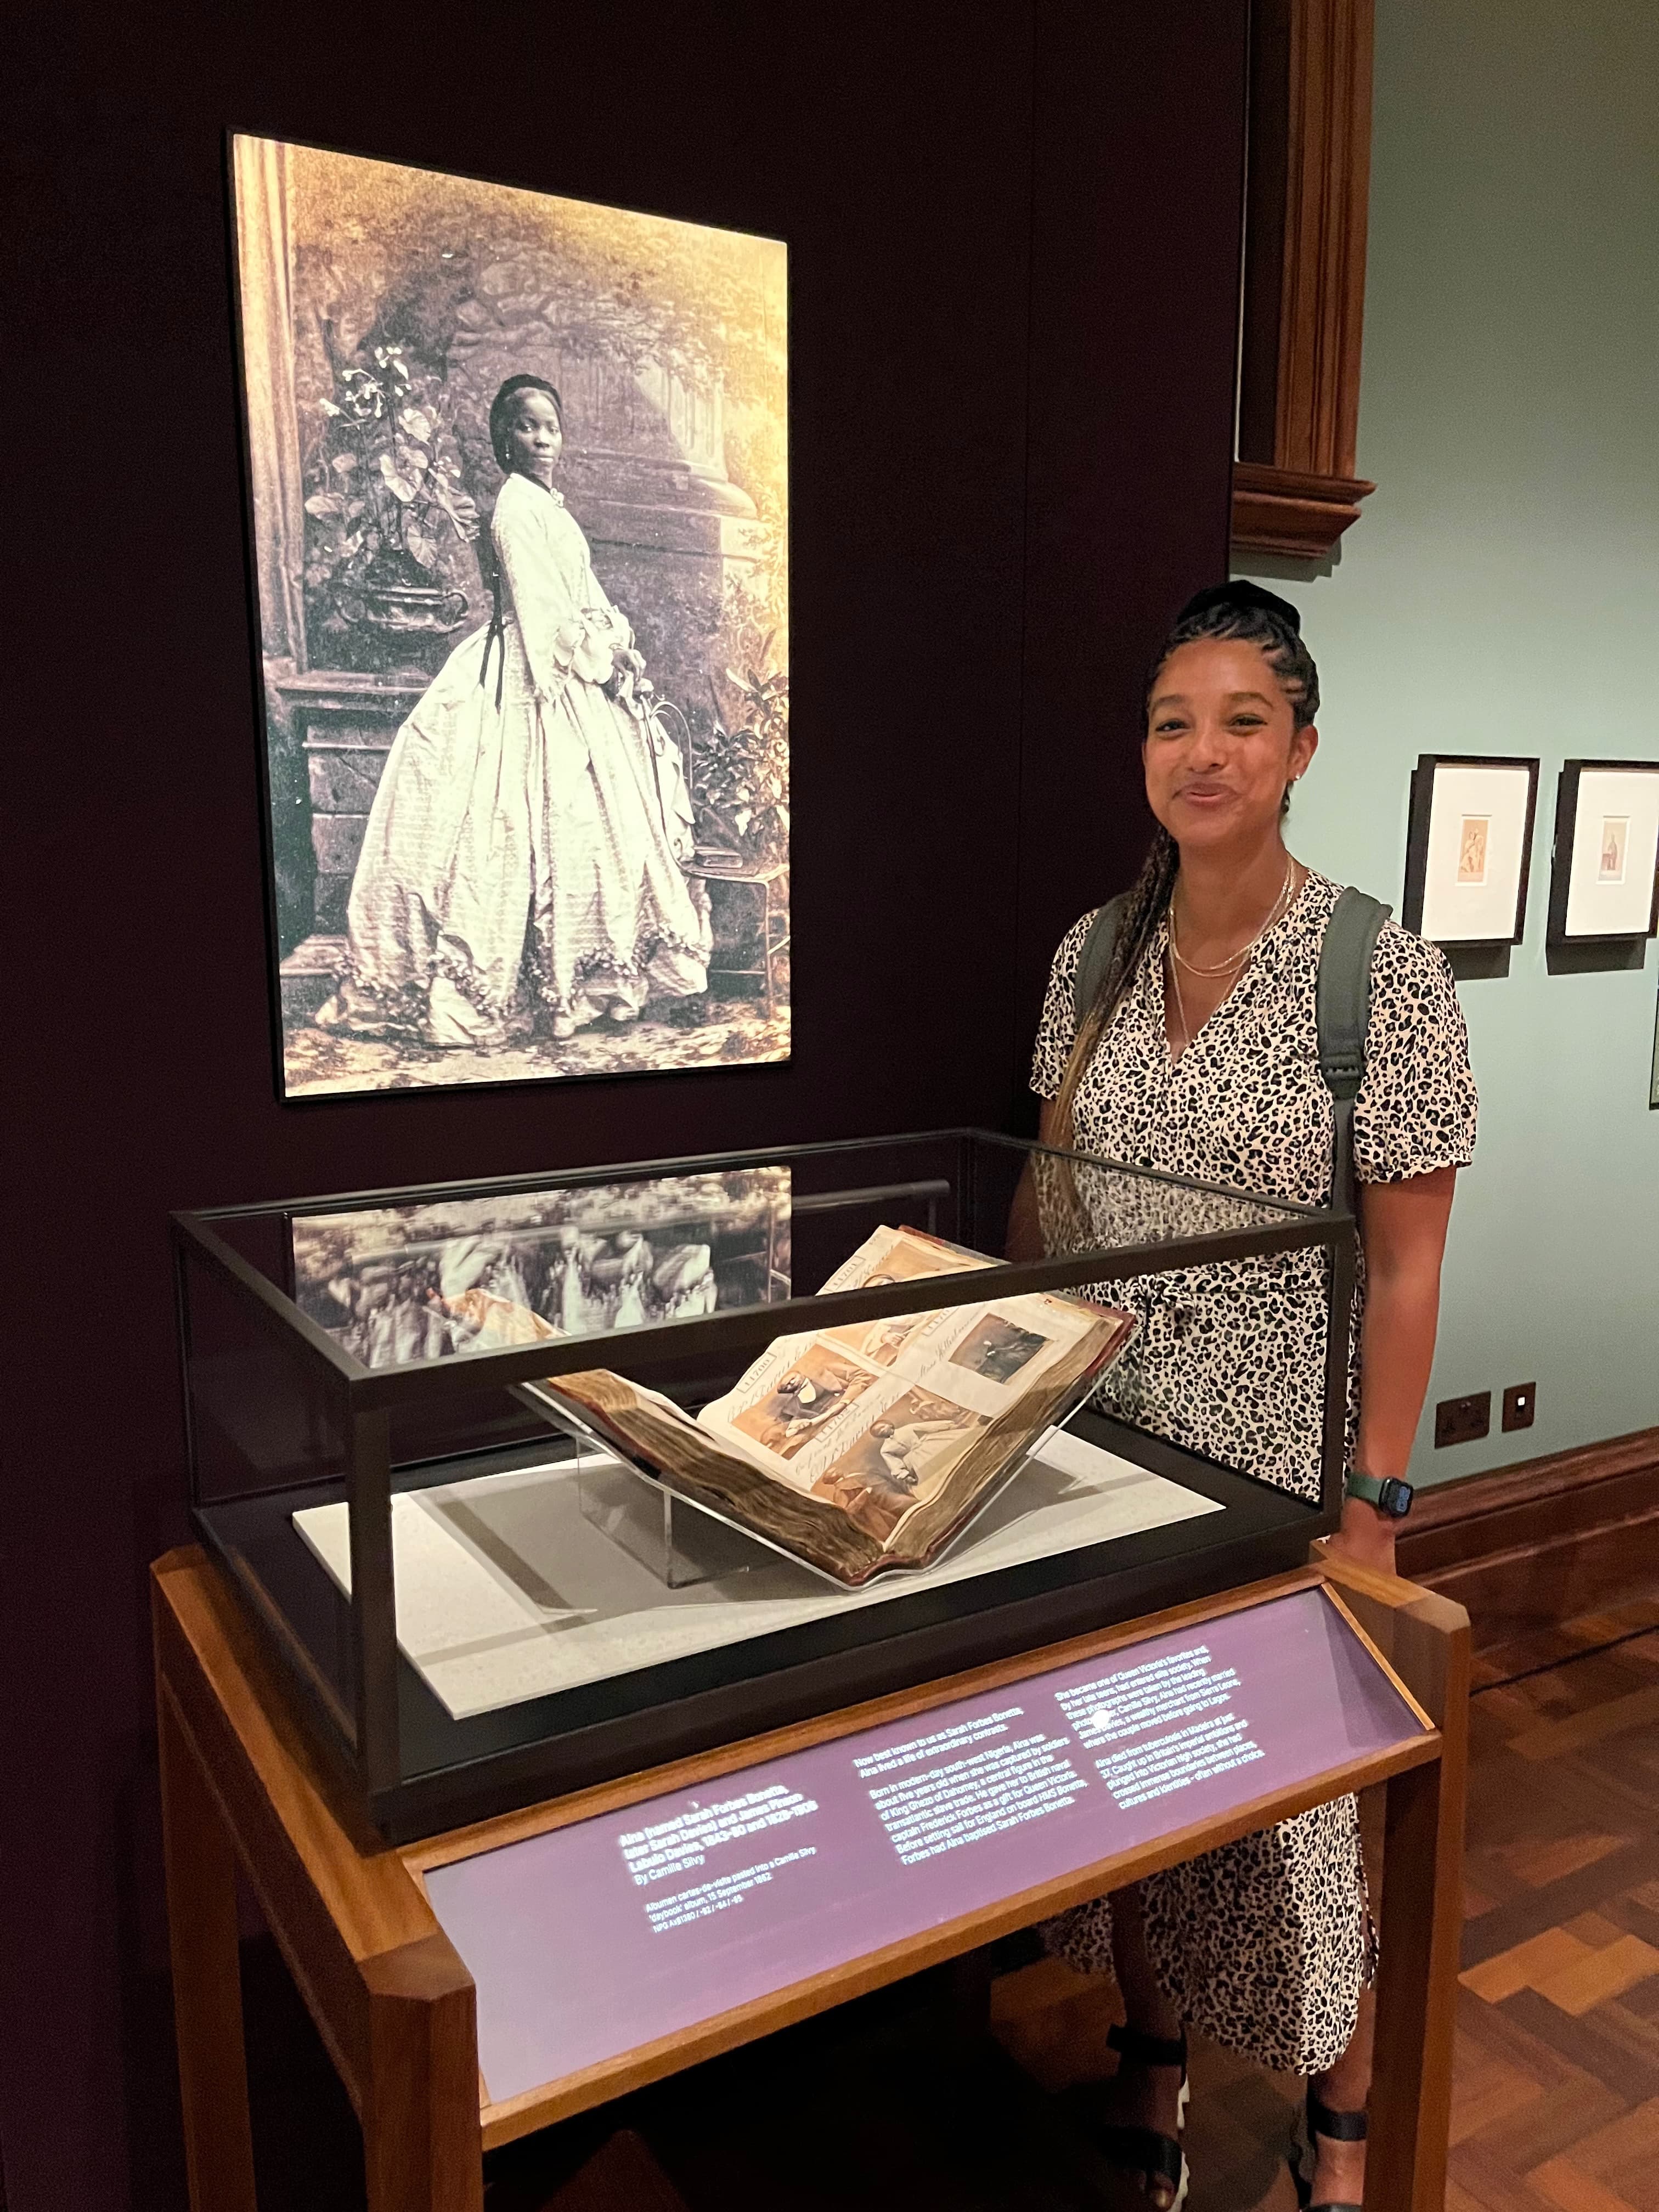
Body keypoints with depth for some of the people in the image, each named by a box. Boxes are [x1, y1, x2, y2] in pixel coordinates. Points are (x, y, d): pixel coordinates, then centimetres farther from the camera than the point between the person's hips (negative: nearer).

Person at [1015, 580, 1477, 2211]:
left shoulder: (1385, 975, -13)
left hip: (1279, 1459, -4)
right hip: (1103, 1436, 4)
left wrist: (1372, 1505, -12)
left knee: (1293, 1790, 11)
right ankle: (1153, 2059, 44)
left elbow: (1404, 1268, -11)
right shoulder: (1096, 953, 1)